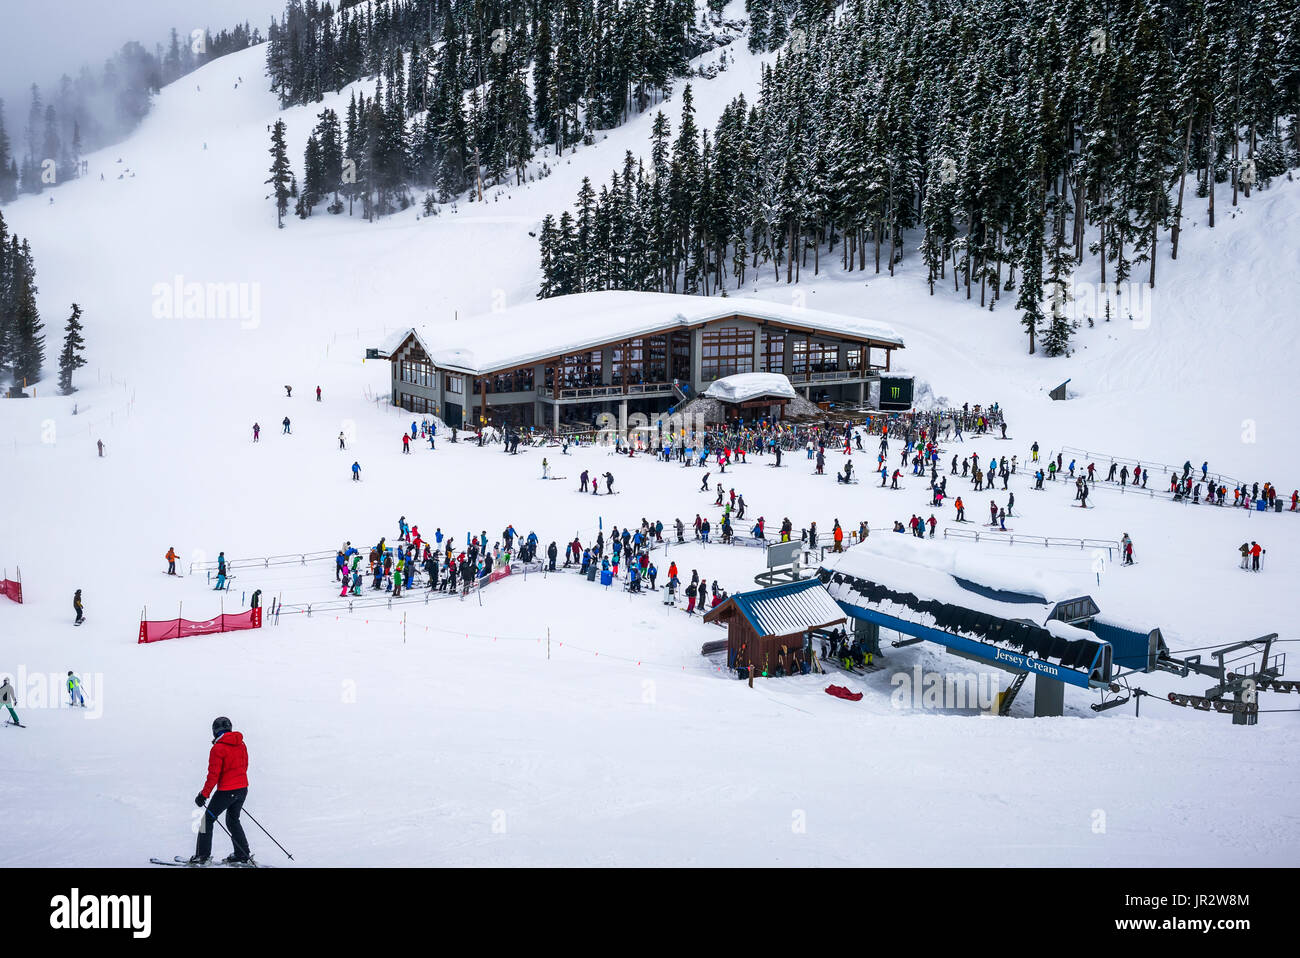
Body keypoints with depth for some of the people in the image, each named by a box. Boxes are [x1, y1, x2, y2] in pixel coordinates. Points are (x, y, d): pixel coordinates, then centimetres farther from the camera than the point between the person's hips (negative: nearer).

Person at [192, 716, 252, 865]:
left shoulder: (218, 748, -15)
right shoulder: (241, 744, 6)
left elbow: (213, 775, -16)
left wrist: (204, 795, -8)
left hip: (226, 790, -7)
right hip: (243, 789, 7)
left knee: (207, 819, 7)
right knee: (233, 820, 22)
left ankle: (203, 855, 6)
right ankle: (242, 854, 21)